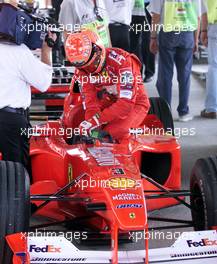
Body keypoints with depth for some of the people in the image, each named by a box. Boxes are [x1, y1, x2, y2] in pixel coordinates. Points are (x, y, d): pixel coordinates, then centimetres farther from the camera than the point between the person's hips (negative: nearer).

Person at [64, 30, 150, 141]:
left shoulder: (121, 61, -29)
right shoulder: (83, 70, -10)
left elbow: (126, 103, -35)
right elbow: (90, 103, -16)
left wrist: (95, 120, -42)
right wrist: (94, 129, -36)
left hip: (134, 104, -6)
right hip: (108, 104, 6)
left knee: (113, 131, -31)